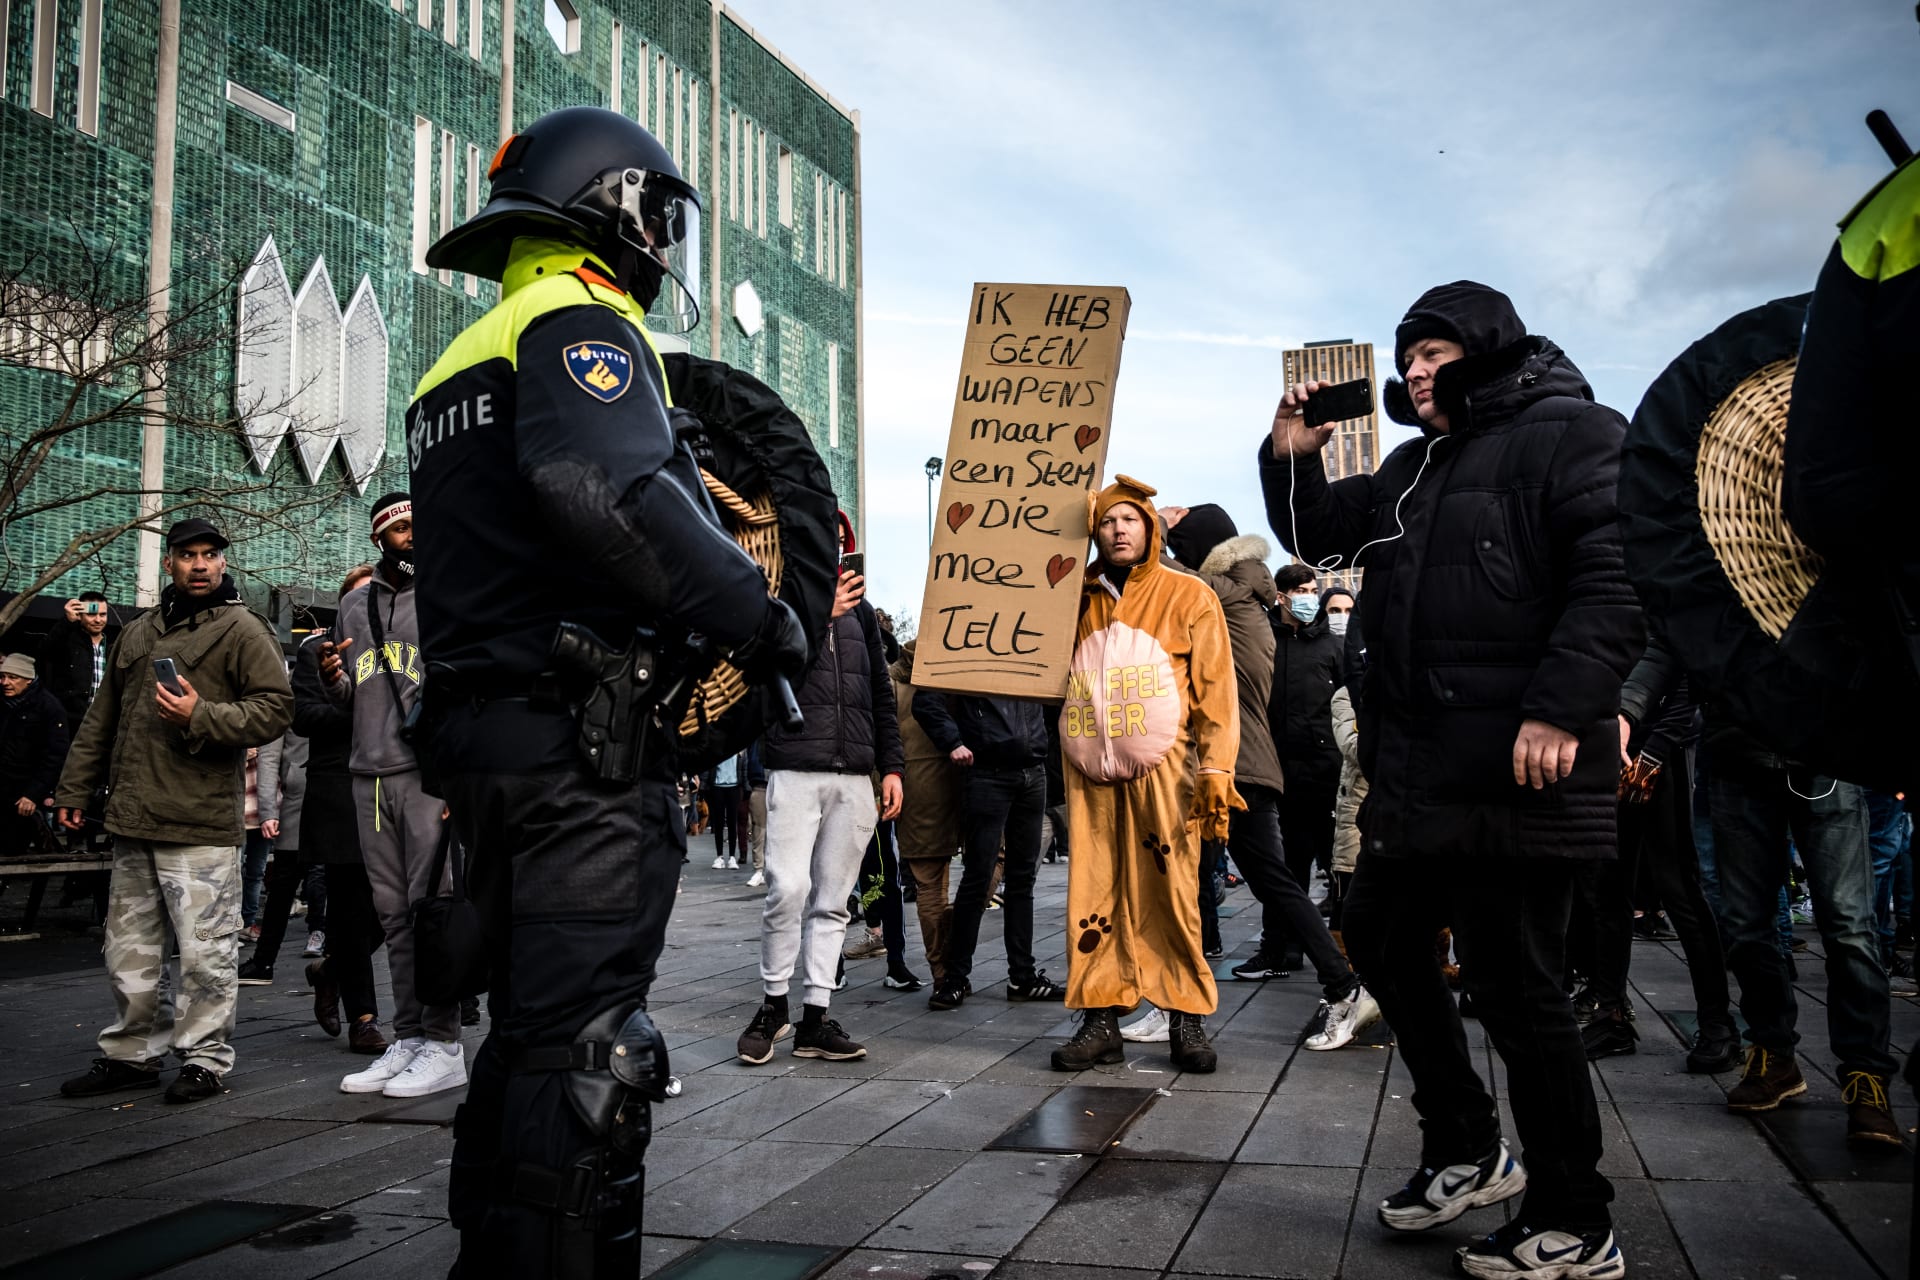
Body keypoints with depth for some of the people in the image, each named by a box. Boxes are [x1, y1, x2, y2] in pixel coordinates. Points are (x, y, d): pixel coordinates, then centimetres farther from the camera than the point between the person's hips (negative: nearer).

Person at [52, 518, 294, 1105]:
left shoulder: (242, 629, -1)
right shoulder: (138, 632, 18)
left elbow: (275, 708, -8)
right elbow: (101, 719, 23)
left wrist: (201, 717, -18)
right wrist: (74, 788, 20)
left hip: (201, 823, -6)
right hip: (132, 821, 7)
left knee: (205, 951, -3)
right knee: (128, 950, 13)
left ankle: (204, 1057, 8)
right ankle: (130, 1053, 25)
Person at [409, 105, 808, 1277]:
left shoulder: (460, 363, 24)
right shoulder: (580, 321, -7)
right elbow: (604, 488, -26)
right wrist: (752, 613, -19)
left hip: (483, 733, 10)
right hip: (585, 740, -10)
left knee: (530, 1031, 18)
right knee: (586, 1046, -6)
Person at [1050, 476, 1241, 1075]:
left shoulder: (1189, 597, 6)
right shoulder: (1078, 600, 16)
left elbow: (1215, 690, 0)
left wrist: (1216, 771, -8)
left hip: (1161, 772, -3)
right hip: (1091, 776, 3)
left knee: (1171, 893, -4)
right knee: (1093, 895, 0)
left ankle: (1186, 1022, 4)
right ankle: (1100, 1020, 6)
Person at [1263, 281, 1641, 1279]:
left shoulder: (1571, 435, -6)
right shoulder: (1412, 468, 20)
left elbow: (1620, 574, -17)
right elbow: (1321, 534, 29)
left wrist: (1562, 707, -26)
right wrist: (1292, 459, 11)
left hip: (1517, 775, -9)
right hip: (1416, 774, 10)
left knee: (1513, 986, -3)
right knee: (1382, 939, 18)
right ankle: (1466, 1151, 34)